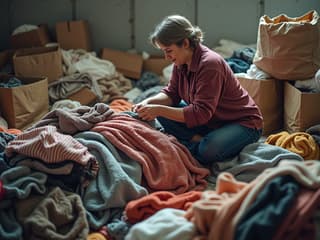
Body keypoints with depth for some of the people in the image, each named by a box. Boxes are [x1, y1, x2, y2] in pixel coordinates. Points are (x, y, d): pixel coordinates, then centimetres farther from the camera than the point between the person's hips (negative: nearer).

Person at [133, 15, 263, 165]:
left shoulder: (210, 64, -29)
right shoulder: (181, 62, -3)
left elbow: (201, 114, -32)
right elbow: (171, 93, 4)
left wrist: (159, 110, -35)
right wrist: (149, 102, -16)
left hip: (243, 123, -8)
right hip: (212, 121, 8)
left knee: (208, 151, -37)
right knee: (163, 114, -5)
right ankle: (200, 140, -13)